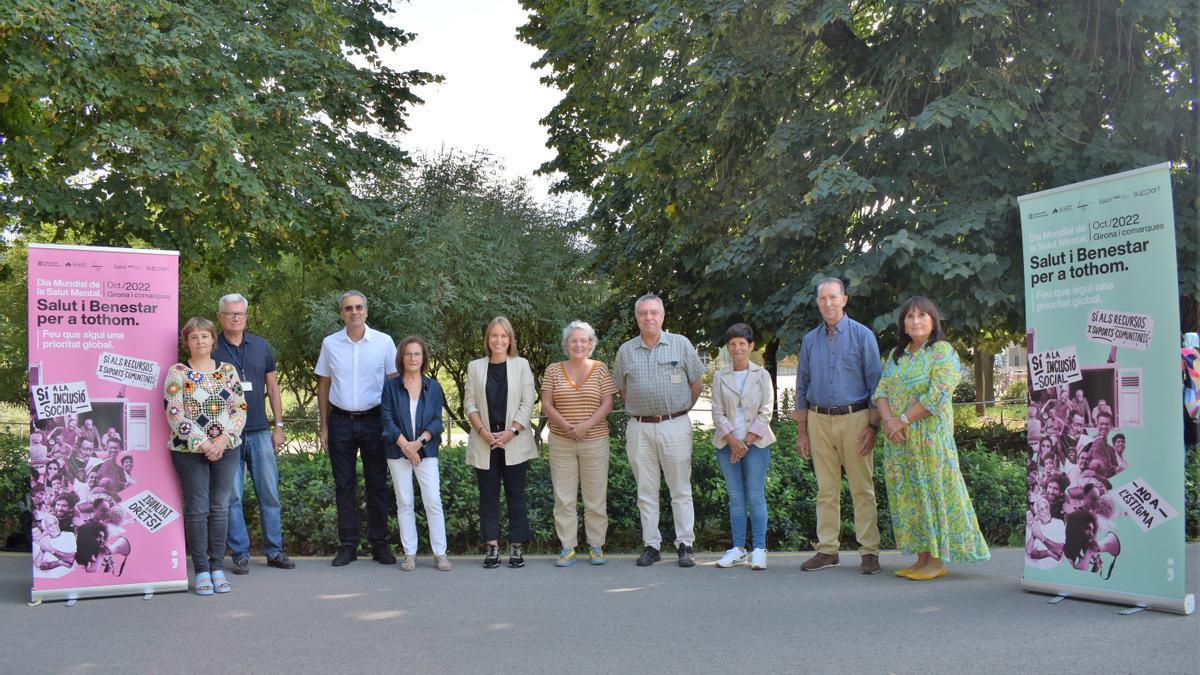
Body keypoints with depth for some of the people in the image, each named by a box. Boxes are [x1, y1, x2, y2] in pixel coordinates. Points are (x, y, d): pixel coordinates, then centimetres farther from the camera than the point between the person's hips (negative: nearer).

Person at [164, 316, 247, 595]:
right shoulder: (177, 373, -2)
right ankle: (201, 570, 8)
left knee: (220, 507, 5)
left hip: (225, 449, 3)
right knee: (197, 509, 1)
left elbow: (240, 409, 4)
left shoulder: (228, 370, 7)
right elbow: (175, 414, -9)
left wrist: (224, 439, -10)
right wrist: (202, 444, -14)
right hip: (189, 450, -3)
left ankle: (218, 567, 13)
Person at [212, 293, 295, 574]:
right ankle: (240, 553, 9)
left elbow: (272, 387, 13)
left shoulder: (261, 346, 9)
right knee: (232, 496, 0)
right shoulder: (211, 349, 0)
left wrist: (278, 425, 8)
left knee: (269, 493, 5)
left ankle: (274, 551, 14)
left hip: (259, 432, 3)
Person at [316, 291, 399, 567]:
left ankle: (379, 544, 11)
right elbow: (323, 386, 9)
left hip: (374, 420, -1)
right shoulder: (330, 343, 4)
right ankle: (348, 545, 12)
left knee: (377, 483, 3)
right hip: (340, 421, 1)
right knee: (344, 485, 5)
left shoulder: (383, 342, -1)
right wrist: (324, 426, 5)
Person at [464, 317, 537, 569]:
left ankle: (517, 547, 5)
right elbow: (469, 403, 4)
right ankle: (492, 547, 9)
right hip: (484, 442, 1)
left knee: (516, 494, 1)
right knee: (488, 494, 3)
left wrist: (511, 431, -11)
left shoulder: (521, 365, 5)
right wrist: (483, 432, -9)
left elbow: (527, 403, 0)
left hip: (514, 441, -1)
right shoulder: (475, 367, 9)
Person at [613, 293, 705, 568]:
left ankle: (685, 545, 6)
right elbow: (622, 389, 17)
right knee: (646, 491, 6)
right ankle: (651, 545, 13)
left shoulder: (681, 344, 2)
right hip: (639, 428, 2)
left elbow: (697, 383, 8)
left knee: (681, 489, 1)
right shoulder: (626, 350, 7)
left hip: (675, 425, -2)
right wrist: (641, 410, 12)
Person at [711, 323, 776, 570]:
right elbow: (717, 413, 2)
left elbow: (765, 412, -2)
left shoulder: (762, 375, 3)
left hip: (756, 443, -2)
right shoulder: (720, 377, 6)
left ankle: (759, 548, 2)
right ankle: (738, 548, 10)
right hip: (727, 444, 2)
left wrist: (746, 442, -9)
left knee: (756, 497, -3)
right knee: (735, 498, 5)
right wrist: (733, 441, -10)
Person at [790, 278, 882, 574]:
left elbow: (875, 383, -1)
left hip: (854, 418, -3)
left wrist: (873, 426, -8)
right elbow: (802, 386, 15)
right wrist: (801, 431, 10)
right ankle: (827, 549, 12)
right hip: (819, 420, 3)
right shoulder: (810, 340, 11)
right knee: (826, 490, 7)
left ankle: (869, 551, 2)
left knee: (862, 489, -2)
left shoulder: (862, 335, 0)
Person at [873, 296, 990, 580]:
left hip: (931, 436, -7)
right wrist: (889, 420, -10)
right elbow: (882, 391, 9)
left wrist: (903, 420, -15)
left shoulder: (942, 351, -5)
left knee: (933, 491, -4)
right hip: (899, 439, 7)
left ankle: (938, 560, 1)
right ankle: (922, 557, 14)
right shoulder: (896, 355, 16)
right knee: (908, 495, 7)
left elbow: (937, 395, -16)